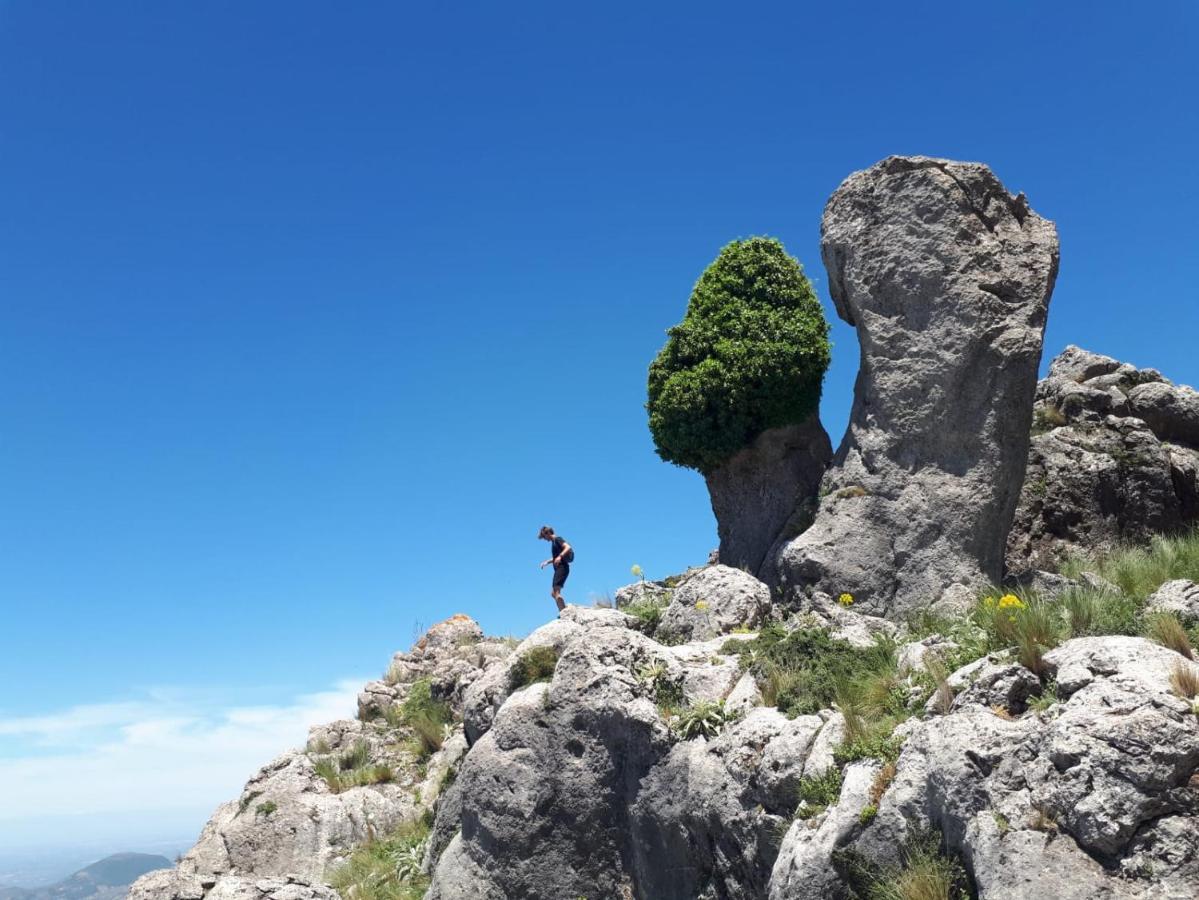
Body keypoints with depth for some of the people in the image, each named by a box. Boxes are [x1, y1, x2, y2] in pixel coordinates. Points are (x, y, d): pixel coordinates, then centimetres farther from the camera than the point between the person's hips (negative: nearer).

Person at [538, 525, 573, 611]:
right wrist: (547, 562, 21)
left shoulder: (557, 539, -6)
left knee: (556, 592, -18)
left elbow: (568, 547, -21)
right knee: (553, 593, 14)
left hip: (562, 568, -10)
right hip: (558, 569, 10)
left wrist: (560, 556, -33)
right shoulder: (553, 542, 22)